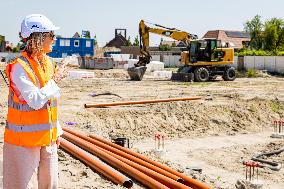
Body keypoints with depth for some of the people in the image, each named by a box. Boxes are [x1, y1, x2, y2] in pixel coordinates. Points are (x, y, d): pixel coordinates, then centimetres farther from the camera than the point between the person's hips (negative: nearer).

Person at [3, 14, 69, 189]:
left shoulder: (48, 63, 7)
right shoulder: (19, 68, -17)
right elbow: (36, 101, -24)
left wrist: (56, 131, 16)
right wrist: (55, 80, -14)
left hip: (47, 136, 7)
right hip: (24, 138, -7)